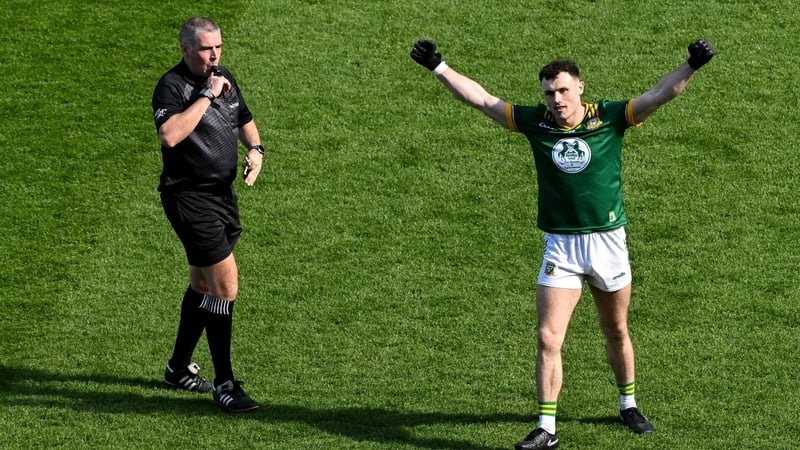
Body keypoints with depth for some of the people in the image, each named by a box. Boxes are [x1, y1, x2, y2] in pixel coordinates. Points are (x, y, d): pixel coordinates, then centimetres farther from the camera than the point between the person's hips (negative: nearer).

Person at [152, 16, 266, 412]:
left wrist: (255, 149, 5)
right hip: (189, 198, -9)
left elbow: (244, 120, 26)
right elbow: (170, 135, -33)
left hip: (222, 194, 9)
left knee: (203, 284, 19)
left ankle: (179, 367, 35)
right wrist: (206, 96, -28)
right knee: (226, 284, -13)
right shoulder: (172, 86, -15)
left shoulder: (224, 78, 10)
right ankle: (224, 385, -7)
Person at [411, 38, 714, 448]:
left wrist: (692, 66, -27)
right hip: (560, 245, 0)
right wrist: (437, 66, -3)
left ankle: (628, 406, 36)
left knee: (616, 332, 15)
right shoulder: (535, 122, -2)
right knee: (548, 338, -7)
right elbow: (480, 99, 1)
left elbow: (660, 94, -12)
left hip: (608, 241, 0)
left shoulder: (610, 117, -6)